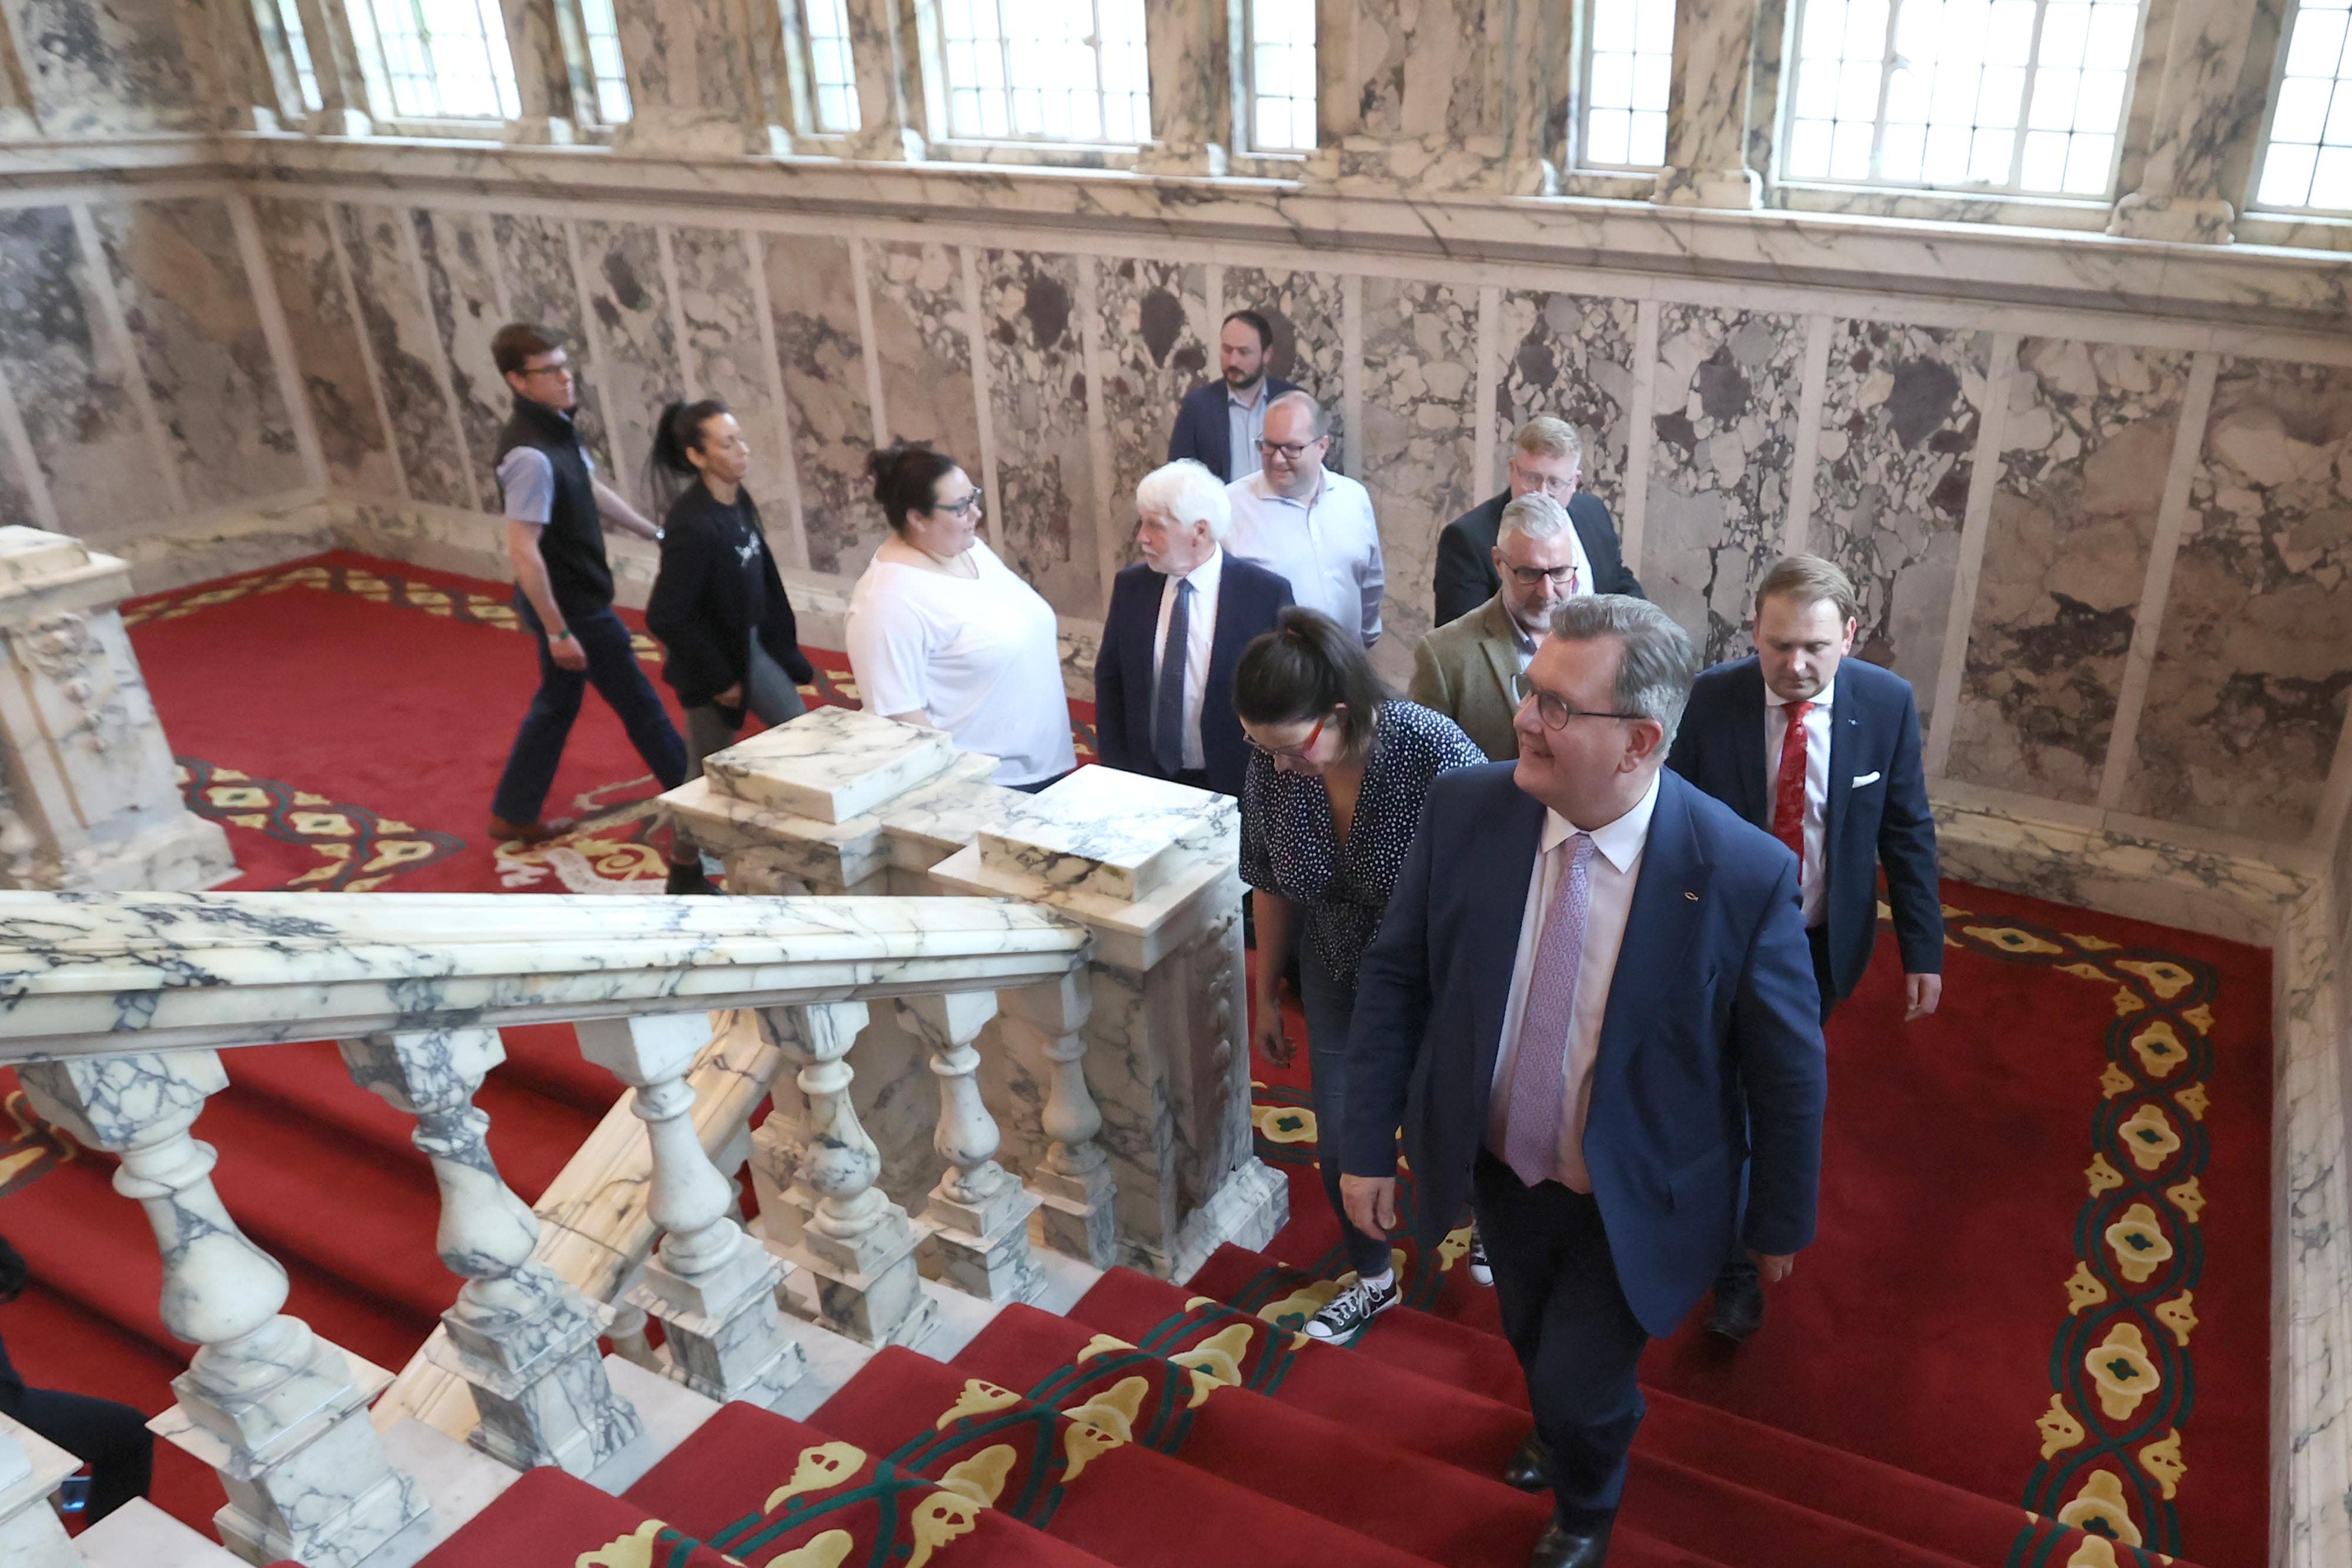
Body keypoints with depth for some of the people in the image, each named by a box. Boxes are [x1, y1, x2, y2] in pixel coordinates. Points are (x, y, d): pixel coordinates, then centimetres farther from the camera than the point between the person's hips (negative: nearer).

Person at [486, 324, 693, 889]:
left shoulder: (557, 425, 2)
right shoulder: (530, 455, -28)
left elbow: (593, 491, 17)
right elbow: (523, 552, -28)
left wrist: (655, 533, 20)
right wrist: (558, 632, -25)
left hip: (574, 596, 10)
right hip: (569, 604, -10)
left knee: (558, 701, 20)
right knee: (639, 703, 5)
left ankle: (513, 816, 31)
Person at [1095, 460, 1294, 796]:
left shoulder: (1266, 594, -13)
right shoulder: (1130, 586, -2)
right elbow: (1109, 680, 7)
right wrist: (1115, 772, 1)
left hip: (1231, 786, -3)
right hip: (1145, 782, 3)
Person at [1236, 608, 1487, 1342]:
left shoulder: (1434, 753, -33)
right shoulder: (1273, 764, -18)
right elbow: (1272, 885, -2)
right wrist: (1266, 995, 9)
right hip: (1338, 986, 4)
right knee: (1340, 1144, 12)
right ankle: (1373, 1279, 41)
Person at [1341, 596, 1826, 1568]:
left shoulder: (1744, 874, -27)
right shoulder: (1465, 809, -19)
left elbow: (1787, 1067, -13)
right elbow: (1394, 976, -8)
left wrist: (1779, 1222, -1)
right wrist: (1367, 1144, -6)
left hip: (1634, 1201, -3)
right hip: (1498, 1169, 4)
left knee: (1580, 1385, 9)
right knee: (1533, 1342, 26)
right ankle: (1566, 1432, 63)